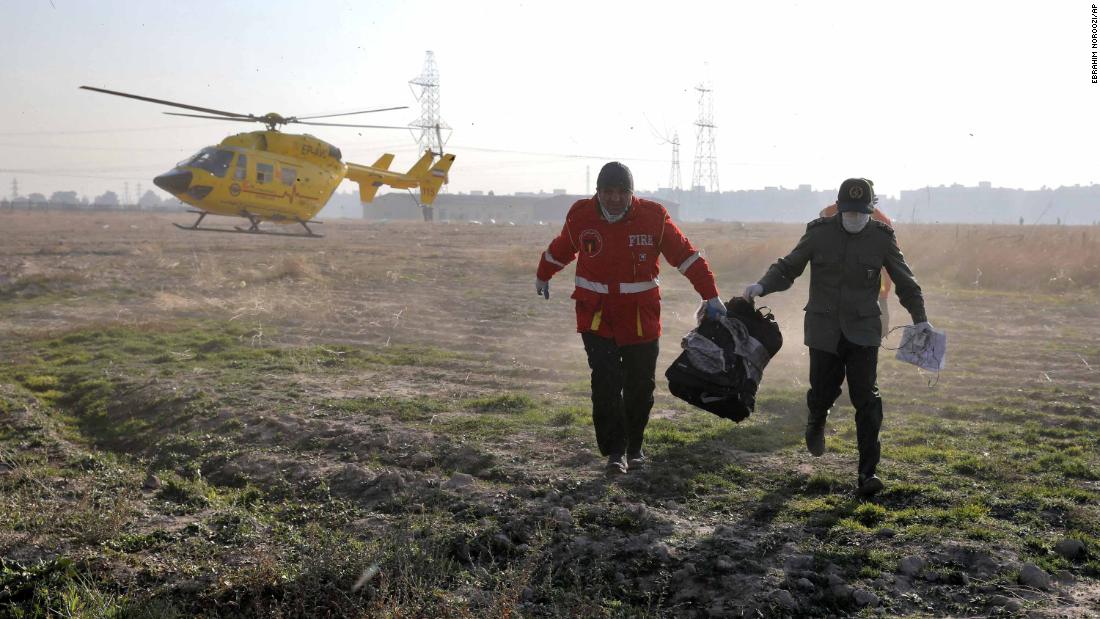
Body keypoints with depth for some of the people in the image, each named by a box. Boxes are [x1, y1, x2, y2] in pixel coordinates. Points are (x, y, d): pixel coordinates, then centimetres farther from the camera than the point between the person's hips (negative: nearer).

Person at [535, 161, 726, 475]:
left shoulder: (653, 216, -7)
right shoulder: (580, 215, -3)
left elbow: (687, 256, -1)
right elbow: (559, 250, 17)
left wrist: (711, 296, -2)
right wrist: (542, 276, 33)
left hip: (641, 317, 0)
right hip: (596, 316, 0)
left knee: (640, 386, 9)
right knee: (606, 382, -12)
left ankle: (634, 446, 29)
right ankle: (615, 451, -1)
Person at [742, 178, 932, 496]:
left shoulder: (881, 237, -1)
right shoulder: (819, 233, -3)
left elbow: (904, 281, 8)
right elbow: (788, 266, 2)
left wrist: (919, 317, 2)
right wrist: (763, 285, -16)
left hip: (863, 332, 0)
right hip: (824, 330, 0)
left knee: (866, 397, -8)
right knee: (822, 391, 6)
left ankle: (867, 472, -3)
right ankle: (815, 424, 44)